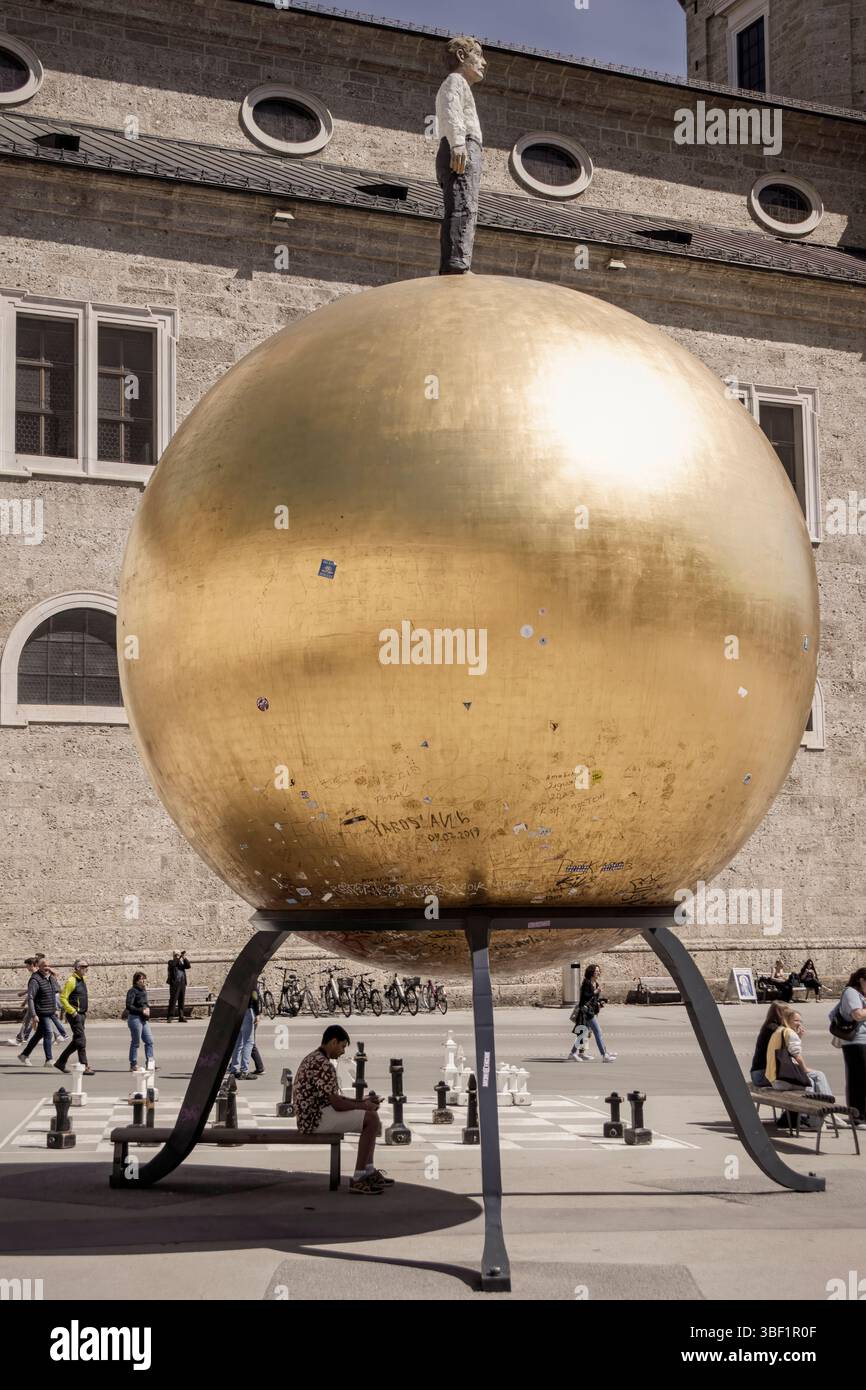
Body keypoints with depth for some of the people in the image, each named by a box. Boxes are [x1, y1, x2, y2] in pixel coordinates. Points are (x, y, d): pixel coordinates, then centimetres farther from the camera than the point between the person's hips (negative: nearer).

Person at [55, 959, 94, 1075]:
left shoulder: (83, 980, 14)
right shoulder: (71, 981, -13)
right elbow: (63, 998, -17)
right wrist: (73, 1012, -19)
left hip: (82, 1014, 9)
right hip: (75, 1015, -9)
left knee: (77, 1041, 13)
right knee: (81, 1040, -9)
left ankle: (61, 1062, 23)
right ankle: (84, 1066, -7)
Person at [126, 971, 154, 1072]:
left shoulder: (143, 991, 14)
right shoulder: (132, 991, -11)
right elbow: (129, 1006, -19)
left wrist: (147, 1008, 5)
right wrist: (142, 1011, -18)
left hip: (144, 1019, 8)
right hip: (135, 1018, -8)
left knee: (149, 1041, 6)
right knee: (135, 1042, 0)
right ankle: (133, 1065, 10)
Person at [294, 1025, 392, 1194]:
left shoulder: (313, 1058, 15)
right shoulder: (324, 1065, -20)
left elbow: (334, 1098, 19)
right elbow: (337, 1104, -21)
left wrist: (362, 1102, 9)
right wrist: (364, 1106, -5)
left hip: (311, 1115, 11)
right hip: (316, 1119, -11)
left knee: (370, 1114, 15)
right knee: (371, 1119, -16)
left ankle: (369, 1171, 15)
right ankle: (358, 1179, -13)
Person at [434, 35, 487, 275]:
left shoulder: (458, 84, 38)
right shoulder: (456, 80, 6)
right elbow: (451, 111, -12)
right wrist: (458, 143, -26)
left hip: (460, 154, 10)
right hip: (463, 150, -10)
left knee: (458, 210, 1)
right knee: (463, 208, -23)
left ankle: (449, 270, -7)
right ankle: (458, 266, -37)